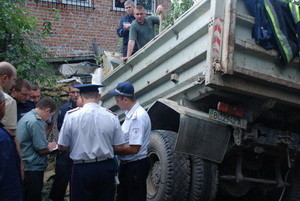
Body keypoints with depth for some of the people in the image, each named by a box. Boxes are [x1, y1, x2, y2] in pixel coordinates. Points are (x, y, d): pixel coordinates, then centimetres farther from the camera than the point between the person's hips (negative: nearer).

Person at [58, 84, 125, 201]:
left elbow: (62, 147, -3)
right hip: (106, 168, 2)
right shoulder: (111, 117, -4)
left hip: (82, 168, -2)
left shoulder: (71, 116, -9)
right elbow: (119, 147, -1)